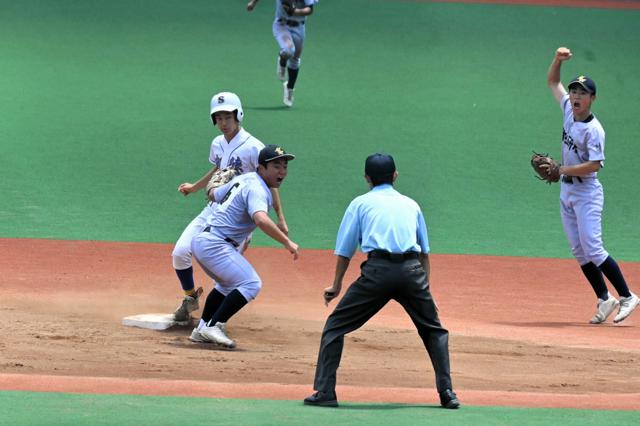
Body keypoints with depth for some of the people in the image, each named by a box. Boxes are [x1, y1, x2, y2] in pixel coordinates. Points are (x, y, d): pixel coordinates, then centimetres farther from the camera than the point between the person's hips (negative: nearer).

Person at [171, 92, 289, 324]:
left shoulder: (252, 147, -14)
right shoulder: (217, 144, 8)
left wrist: (280, 219, -15)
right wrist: (195, 187, 40)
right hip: (213, 209, 6)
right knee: (180, 252, -4)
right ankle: (190, 298, 20)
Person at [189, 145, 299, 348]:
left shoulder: (243, 179, 16)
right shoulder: (257, 189, -14)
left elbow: (213, 194, 32)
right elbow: (261, 219, -34)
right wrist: (287, 243, -34)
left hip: (200, 240, 10)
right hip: (215, 244, -10)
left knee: (228, 284, 29)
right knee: (251, 284, -15)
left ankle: (202, 330, 29)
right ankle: (213, 327, -17)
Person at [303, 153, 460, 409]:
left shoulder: (361, 203, 18)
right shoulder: (411, 204, 25)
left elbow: (345, 251, 14)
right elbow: (424, 251, 25)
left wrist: (336, 285, 24)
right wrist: (424, 287, 29)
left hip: (378, 270, -2)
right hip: (413, 271, 2)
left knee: (335, 327, 8)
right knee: (434, 331, 20)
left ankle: (325, 392, -1)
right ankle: (447, 393, 9)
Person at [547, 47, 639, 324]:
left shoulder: (593, 129, -19)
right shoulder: (569, 110, 4)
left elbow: (595, 165, -25)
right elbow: (552, 82, 16)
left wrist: (563, 169, -20)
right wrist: (558, 59, -1)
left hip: (586, 192, -8)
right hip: (567, 190, 8)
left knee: (593, 251, -11)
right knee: (579, 252, 7)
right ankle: (604, 300, 12)